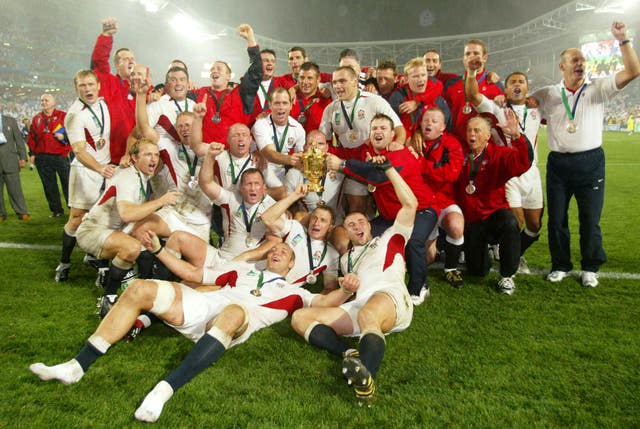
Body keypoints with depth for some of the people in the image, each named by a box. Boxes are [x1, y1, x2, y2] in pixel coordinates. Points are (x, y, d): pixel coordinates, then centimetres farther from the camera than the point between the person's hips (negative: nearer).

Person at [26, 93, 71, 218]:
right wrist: (33, 152, 7)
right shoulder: (36, 119, 14)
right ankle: (56, 210, 18)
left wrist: (64, 136, -19)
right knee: (49, 186, 9)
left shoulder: (63, 116, 1)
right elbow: (31, 137, 15)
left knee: (67, 183, -1)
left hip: (61, 156, -4)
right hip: (42, 158, 5)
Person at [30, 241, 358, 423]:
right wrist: (161, 251, 26)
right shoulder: (243, 270, 34)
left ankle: (165, 389, -50)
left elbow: (323, 302, 12)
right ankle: (77, 366, -14)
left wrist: (346, 291, -8)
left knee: (234, 311, -41)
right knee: (140, 288, -15)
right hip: (201, 305, 4)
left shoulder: (291, 293, 27)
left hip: (239, 317, -4)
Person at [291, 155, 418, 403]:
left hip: (390, 295, -5)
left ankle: (367, 380, -59)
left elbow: (410, 204, 15)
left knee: (368, 315, -41)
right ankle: (349, 355, -34)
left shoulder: (389, 239, 25)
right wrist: (346, 285, 4)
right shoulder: (346, 258, 36)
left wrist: (387, 168, 15)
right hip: (357, 306, 5)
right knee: (300, 317, -14)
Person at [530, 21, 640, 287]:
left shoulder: (598, 90, 5)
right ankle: (560, 266, 23)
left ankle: (590, 268, 20)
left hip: (591, 162, -1)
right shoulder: (548, 95, 8)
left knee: (590, 220, 3)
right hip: (558, 163, 1)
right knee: (556, 219, 6)